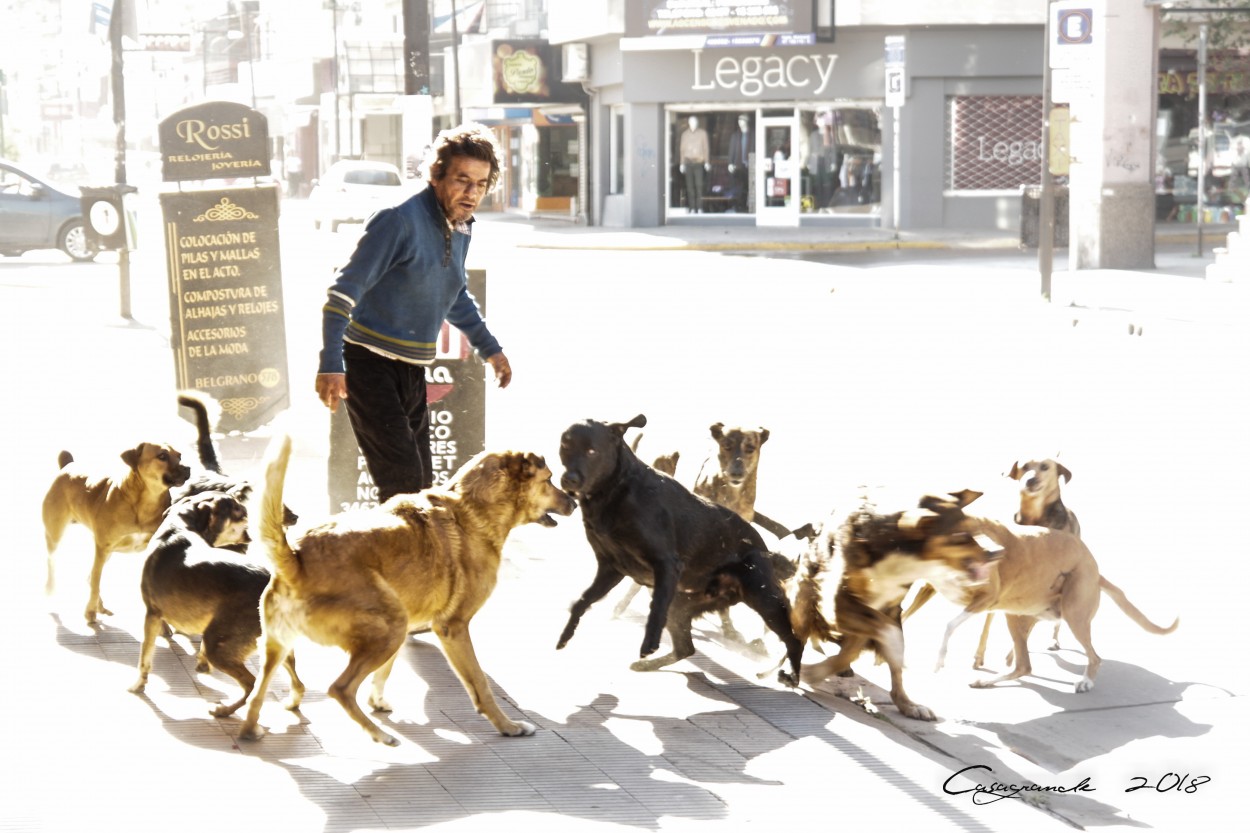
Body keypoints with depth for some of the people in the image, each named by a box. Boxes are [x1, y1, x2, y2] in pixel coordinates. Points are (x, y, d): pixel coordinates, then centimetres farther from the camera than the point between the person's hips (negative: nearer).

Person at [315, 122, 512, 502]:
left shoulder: (461, 228, 8)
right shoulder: (399, 221, -18)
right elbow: (344, 290, -20)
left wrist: (490, 348, 30)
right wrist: (331, 365, -27)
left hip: (412, 371, 8)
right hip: (370, 367, -8)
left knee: (422, 485, 12)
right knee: (403, 483, -15)